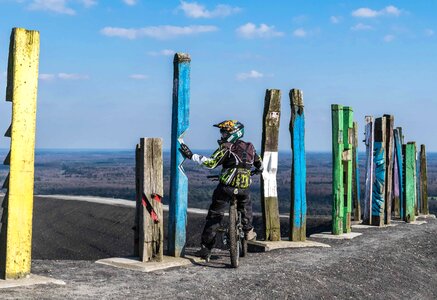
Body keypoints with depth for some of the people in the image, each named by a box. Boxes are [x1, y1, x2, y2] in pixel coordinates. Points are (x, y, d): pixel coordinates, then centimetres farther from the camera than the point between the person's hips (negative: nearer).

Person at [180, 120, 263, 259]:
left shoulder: (226, 148, -4)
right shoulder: (250, 147, 14)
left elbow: (211, 163, -16)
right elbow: (260, 165, 25)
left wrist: (191, 156, -14)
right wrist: (256, 170, 48)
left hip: (226, 186, -4)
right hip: (244, 188, 4)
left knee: (214, 216, 5)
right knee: (246, 207, 37)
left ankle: (206, 248, 5)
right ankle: (248, 232, 31)